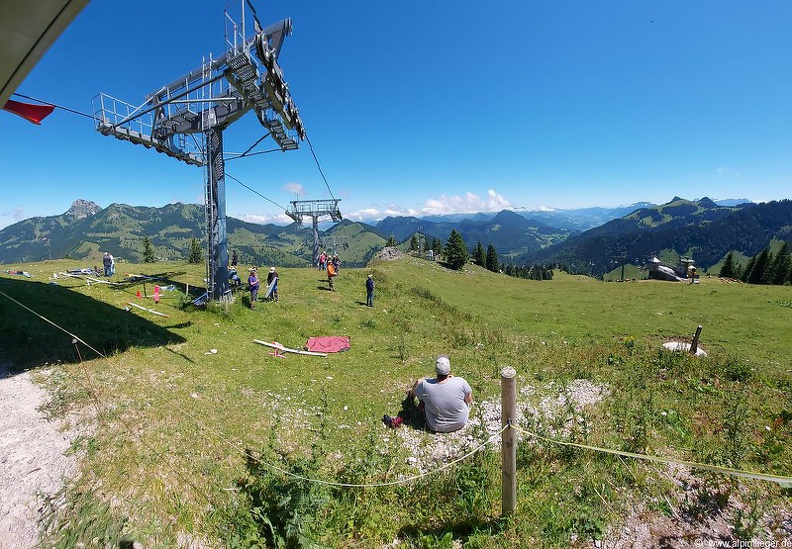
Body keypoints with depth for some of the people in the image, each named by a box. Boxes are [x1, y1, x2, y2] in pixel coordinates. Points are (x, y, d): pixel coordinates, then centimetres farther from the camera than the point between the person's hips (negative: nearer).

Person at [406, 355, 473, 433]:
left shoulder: (425, 385, -27)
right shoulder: (461, 382, -29)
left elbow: (413, 392, -3)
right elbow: (469, 400, -8)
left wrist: (412, 391, 22)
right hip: (460, 423, 0)